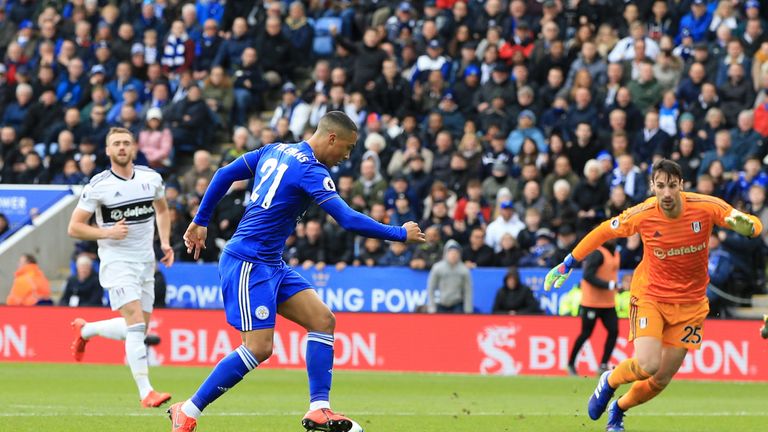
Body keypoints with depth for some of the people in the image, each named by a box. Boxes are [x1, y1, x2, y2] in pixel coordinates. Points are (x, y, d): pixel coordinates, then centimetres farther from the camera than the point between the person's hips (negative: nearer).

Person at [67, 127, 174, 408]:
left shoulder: (151, 178, 4)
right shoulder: (98, 186, -10)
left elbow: (162, 209, 23)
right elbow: (74, 228, -6)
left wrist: (165, 242, 9)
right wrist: (107, 232, -20)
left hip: (146, 262, 6)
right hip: (116, 261, -6)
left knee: (138, 329, 10)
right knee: (136, 323, -20)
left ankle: (85, 330, 36)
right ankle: (145, 392, -22)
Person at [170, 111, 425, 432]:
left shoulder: (276, 151, 10)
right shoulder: (310, 171, -16)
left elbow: (224, 175, 15)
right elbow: (349, 220, -22)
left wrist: (201, 221, 22)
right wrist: (400, 234, -12)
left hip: (271, 265, 10)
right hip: (247, 263, -10)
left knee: (322, 320, 2)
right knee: (259, 347, -12)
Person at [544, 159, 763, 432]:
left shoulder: (706, 207, -17)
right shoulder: (642, 215, -17)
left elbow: (754, 225, -10)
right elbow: (604, 231, 0)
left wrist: (747, 226, -35)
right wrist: (568, 263, 4)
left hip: (690, 302, 2)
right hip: (650, 295, -2)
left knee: (662, 379, 5)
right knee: (648, 365, -23)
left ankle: (618, 409, 35)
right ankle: (609, 382, 11)